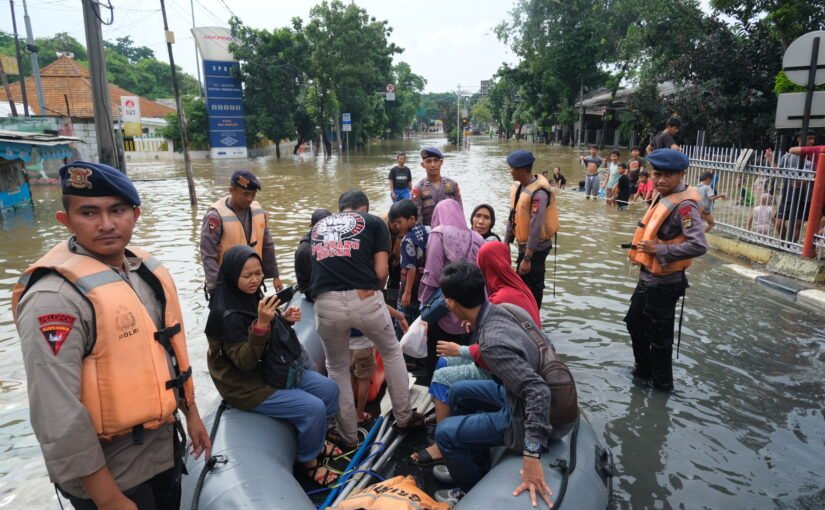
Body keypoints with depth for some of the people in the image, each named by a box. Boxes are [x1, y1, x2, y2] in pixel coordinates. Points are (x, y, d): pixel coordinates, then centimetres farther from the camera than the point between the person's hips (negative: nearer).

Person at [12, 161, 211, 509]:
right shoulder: (55, 297, -23)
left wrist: (191, 413, 14)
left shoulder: (149, 271, 0)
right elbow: (58, 416, -24)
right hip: (108, 469, -7)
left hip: (165, 444, 7)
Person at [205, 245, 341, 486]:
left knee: (329, 389, 6)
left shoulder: (252, 295, -1)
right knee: (313, 408, -18)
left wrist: (285, 319, -7)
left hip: (273, 369, 9)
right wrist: (261, 324, -39)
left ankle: (313, 441, 28)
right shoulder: (228, 315, -25)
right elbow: (245, 362, -28)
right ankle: (308, 462, 8)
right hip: (249, 385, -8)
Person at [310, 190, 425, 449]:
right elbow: (381, 272, 4)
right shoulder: (374, 222, 14)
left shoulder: (317, 226, 25)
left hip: (326, 304, 2)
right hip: (364, 299, -2)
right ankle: (404, 417, 38)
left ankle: (348, 437, 32)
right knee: (392, 353, 26)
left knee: (337, 368, 25)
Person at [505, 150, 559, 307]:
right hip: (523, 245, 9)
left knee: (532, 287, 4)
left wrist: (527, 258, -26)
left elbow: (536, 227, -27)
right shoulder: (517, 187, 3)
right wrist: (506, 243, 11)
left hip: (536, 247, -9)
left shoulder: (538, 193, -24)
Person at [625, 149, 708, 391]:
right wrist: (643, 248, 1)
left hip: (664, 282, -9)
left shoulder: (684, 205, -22)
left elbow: (699, 245, -31)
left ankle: (662, 382, 28)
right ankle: (644, 369, 41)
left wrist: (659, 250, -27)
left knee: (658, 334, 8)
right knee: (635, 322, 23)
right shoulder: (663, 197, 5)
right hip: (648, 277, 9)